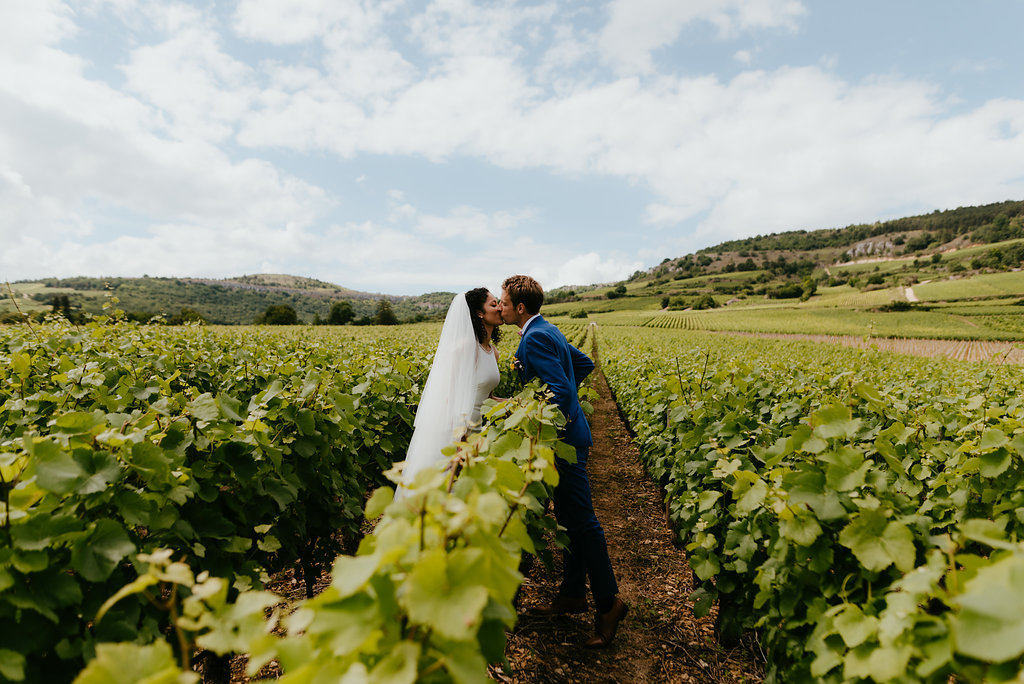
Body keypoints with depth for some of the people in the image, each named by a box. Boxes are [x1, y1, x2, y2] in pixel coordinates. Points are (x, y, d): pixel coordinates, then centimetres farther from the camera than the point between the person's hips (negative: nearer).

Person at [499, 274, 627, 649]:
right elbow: (585, 363, 22)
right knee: (568, 518, 16)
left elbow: (560, 391, -26)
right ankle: (572, 594, 27)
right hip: (567, 431, 10)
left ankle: (608, 603, 11)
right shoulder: (548, 330, 12)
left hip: (565, 438, -10)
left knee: (581, 520, -1)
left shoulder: (535, 338, -19)